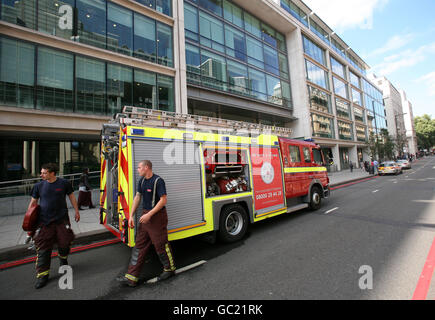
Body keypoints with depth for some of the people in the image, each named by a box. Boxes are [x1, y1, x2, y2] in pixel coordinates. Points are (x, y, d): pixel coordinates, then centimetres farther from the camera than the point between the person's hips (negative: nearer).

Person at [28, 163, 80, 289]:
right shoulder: (39, 186, 0)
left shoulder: (64, 183, -4)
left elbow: (71, 197, 6)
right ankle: (42, 275, 13)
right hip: (44, 222, 1)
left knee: (64, 243, 7)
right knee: (43, 248, 1)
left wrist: (76, 211, 7)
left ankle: (63, 260, 39)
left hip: (62, 220, -1)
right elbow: (33, 202, 8)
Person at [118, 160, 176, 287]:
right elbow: (137, 197, 11)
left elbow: (163, 200, -21)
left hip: (157, 216, -8)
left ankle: (170, 269, 28)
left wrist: (149, 214, -23)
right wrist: (131, 216, 7)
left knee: (161, 245, 5)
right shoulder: (142, 181, 8)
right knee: (139, 245, 12)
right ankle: (131, 277, 22)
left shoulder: (158, 181, -18)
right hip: (145, 216, 8)